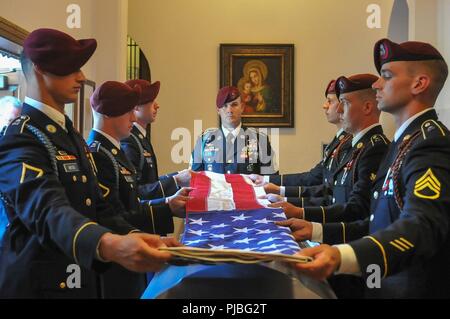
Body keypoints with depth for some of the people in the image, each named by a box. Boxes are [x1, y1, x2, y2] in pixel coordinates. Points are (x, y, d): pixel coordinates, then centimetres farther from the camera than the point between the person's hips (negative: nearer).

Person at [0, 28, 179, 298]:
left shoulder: (72, 135, 11)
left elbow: (96, 207, 6)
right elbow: (49, 209, -35)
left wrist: (138, 239, -13)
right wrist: (109, 245, -54)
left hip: (85, 281, 8)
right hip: (38, 285, -8)